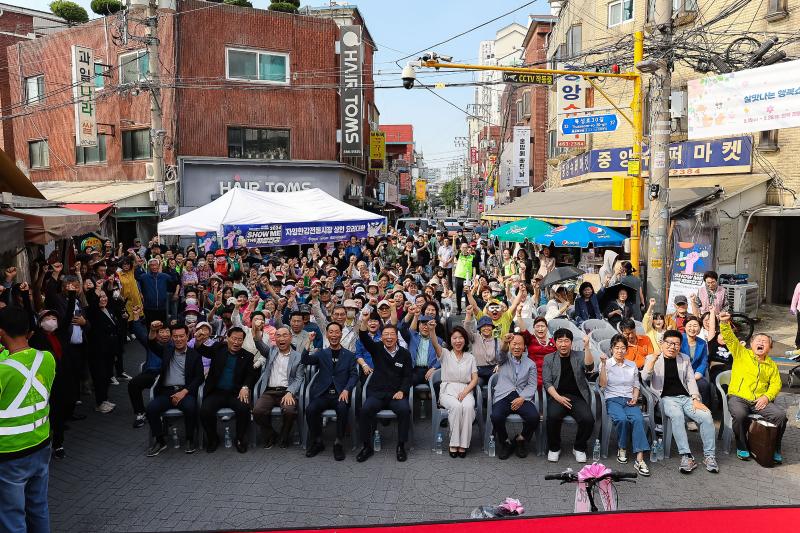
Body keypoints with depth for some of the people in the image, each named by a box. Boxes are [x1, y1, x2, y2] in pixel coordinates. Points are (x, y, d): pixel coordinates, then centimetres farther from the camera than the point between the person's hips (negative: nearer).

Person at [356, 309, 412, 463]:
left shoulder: (404, 354, 9)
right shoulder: (377, 349, 8)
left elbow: (408, 376, 7)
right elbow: (365, 339, -10)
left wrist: (402, 391, -10)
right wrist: (364, 322, -29)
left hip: (397, 393, 0)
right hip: (377, 393, 0)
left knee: (404, 410, -30)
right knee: (365, 409, -28)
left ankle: (401, 446, -13)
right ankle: (367, 446, -11)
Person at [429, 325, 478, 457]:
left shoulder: (470, 357, 16)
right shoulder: (445, 354, 8)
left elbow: (475, 379, 9)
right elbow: (435, 344, -14)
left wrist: (465, 391, -10)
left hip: (465, 391, 2)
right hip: (448, 390, -1)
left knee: (468, 406, -32)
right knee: (456, 406, -34)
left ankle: (463, 444, -24)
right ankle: (454, 444, -22)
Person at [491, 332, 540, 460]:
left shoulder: (530, 364, 16)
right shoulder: (504, 358, 13)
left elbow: (532, 386, 7)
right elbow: (501, 354, -13)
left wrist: (521, 398, -12)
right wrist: (504, 342, -37)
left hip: (522, 397, 1)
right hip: (503, 396, -1)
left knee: (534, 417, -27)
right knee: (496, 417, -30)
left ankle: (521, 439, 4)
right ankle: (505, 442, 0)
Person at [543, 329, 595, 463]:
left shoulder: (579, 356, 11)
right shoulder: (549, 358, 11)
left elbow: (589, 367, -10)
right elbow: (547, 382, 3)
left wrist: (586, 347, -23)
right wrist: (558, 397, -13)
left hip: (578, 397, 1)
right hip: (557, 396, -1)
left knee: (588, 419, -27)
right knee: (553, 417, -31)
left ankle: (579, 448, 2)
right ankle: (554, 448, -4)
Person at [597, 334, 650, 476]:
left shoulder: (632, 366, 18)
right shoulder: (606, 364, 7)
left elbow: (636, 386, 21)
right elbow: (602, 384, -7)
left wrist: (635, 398, 0)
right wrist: (603, 364, -15)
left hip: (629, 400, 2)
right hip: (613, 399, -2)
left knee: (638, 419, -31)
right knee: (622, 419, -35)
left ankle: (640, 460, -36)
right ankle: (622, 449, -9)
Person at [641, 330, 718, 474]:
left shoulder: (685, 359, 19)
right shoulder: (652, 358, 7)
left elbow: (691, 380, 13)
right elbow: (645, 377, -7)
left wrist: (695, 399, -3)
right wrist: (654, 359, -22)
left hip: (686, 397, 4)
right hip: (667, 398, -4)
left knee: (706, 416, -23)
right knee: (677, 416, -35)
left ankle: (709, 455, -12)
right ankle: (686, 456, -33)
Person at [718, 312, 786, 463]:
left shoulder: (772, 365, 21)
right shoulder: (741, 354, 10)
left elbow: (776, 384, 13)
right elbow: (729, 338, -4)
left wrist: (767, 396, -7)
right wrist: (725, 323, -23)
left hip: (760, 401, 3)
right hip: (738, 397, -3)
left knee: (781, 415, -22)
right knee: (740, 415, -33)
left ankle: (775, 449, -1)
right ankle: (742, 447, -9)